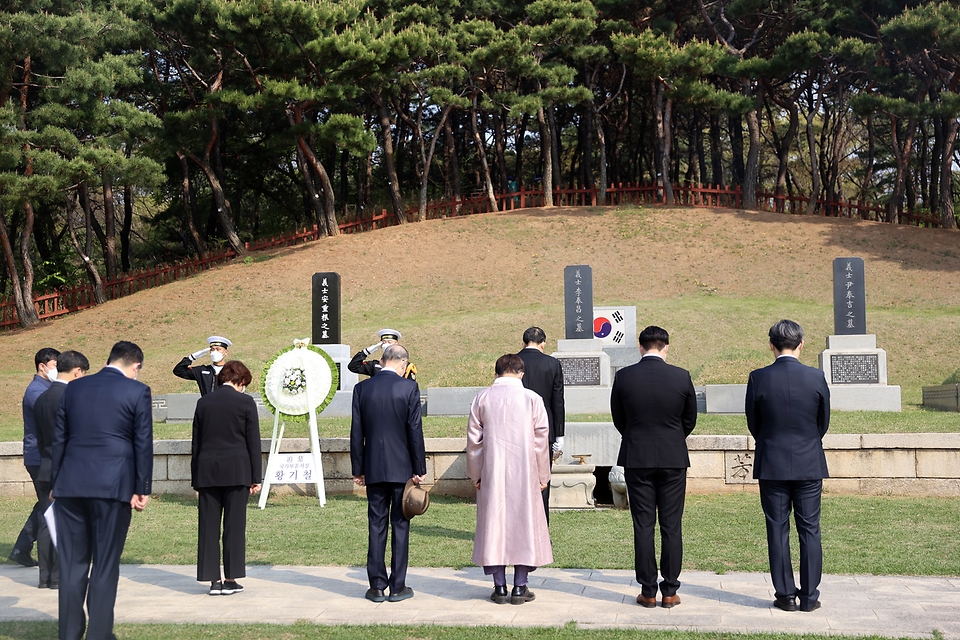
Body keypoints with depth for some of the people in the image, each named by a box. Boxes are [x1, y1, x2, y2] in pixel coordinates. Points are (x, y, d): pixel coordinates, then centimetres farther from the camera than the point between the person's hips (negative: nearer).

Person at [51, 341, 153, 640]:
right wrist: (142, 489, 1)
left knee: (72, 564, 9)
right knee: (105, 564, 3)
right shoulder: (137, 391, -2)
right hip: (113, 487, -4)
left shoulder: (73, 388, 11)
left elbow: (58, 438, 12)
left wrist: (56, 482, 17)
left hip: (70, 485, 4)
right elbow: (143, 443, -3)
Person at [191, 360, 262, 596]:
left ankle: (213, 580, 7)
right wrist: (256, 477, 2)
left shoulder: (203, 402, 7)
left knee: (208, 526, 6)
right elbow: (253, 442, -3)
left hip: (207, 471, 3)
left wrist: (195, 477, 14)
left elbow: (196, 442, 9)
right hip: (236, 471, -3)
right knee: (234, 526, 2)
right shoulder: (245, 402, -3)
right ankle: (230, 580, 4)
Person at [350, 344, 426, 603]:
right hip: (402, 467, -2)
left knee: (376, 526, 7)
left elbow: (356, 433, 3)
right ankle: (397, 587, 8)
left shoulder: (362, 388, 1)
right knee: (400, 525, 5)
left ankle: (377, 587, 9)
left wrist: (358, 469, 9)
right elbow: (415, 430, -7)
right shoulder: (409, 387, -7)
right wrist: (419, 469, -2)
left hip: (374, 468, 2)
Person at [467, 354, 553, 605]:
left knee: (494, 522, 8)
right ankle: (520, 588, 8)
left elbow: (473, 440, 4)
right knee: (524, 522, 7)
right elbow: (541, 439, 0)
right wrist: (542, 475, 9)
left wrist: (475, 474, 13)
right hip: (524, 472, -1)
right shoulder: (532, 399, -3)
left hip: (491, 474, 1)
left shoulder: (482, 399, 1)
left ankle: (499, 587, 10)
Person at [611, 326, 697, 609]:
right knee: (672, 527, 6)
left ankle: (648, 592, 8)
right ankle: (670, 591, 9)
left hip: (636, 458, 0)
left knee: (643, 527, 5)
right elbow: (690, 419, 6)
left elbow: (618, 419, 5)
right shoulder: (681, 377, -5)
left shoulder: (624, 376, -6)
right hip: (673, 458, 0)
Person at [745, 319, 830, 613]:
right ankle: (809, 597, 10)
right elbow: (824, 422, 4)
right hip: (810, 465, 1)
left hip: (771, 465, 0)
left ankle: (785, 595, 10)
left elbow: (752, 423, 1)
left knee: (777, 531, 6)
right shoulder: (816, 377, -7)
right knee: (809, 530, 7)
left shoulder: (758, 378, -9)